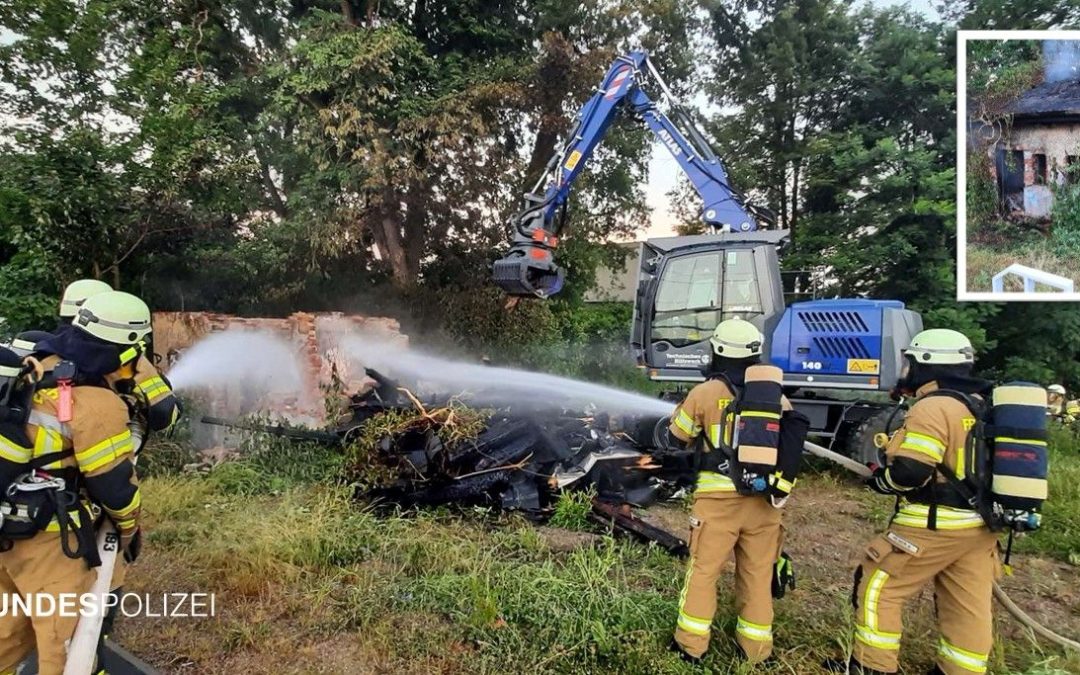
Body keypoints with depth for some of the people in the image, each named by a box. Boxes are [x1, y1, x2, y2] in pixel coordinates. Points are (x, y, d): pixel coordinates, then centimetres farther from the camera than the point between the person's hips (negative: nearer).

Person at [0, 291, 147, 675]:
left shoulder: (40, 364, -1)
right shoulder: (96, 404, -25)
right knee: (65, 639, 6)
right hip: (45, 535, -8)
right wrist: (130, 528, 3)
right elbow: (114, 481, -15)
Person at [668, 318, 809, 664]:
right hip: (763, 499, 4)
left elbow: (678, 435, 6)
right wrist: (781, 483, -1)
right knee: (758, 574, 15)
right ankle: (755, 648, 27)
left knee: (703, 571, 9)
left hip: (719, 498, -3)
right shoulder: (775, 393, 4)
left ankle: (691, 644, 19)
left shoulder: (706, 393, -7)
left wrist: (688, 404, 21)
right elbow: (793, 436, -5)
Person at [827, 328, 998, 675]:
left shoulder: (933, 407, -18)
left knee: (878, 588, 4)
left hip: (933, 526, -9)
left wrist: (879, 480, -6)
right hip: (978, 525, 9)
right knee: (968, 607, 16)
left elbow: (910, 472, -24)